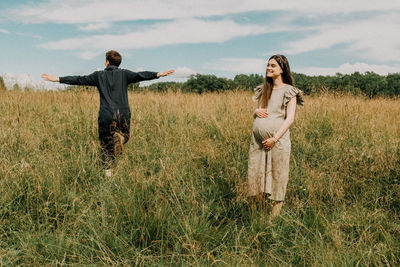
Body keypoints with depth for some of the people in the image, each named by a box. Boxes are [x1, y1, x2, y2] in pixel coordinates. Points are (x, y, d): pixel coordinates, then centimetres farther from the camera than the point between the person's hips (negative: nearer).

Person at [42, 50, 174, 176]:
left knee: (106, 145, 10)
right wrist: (159, 74, -12)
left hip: (106, 115, 1)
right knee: (124, 136, 18)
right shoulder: (124, 74, 5)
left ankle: (108, 170, 2)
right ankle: (119, 136, -18)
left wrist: (57, 79, 14)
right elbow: (140, 75, -8)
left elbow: (79, 80, 8)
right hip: (123, 114, 0)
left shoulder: (99, 75, 8)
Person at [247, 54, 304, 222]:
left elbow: (290, 118, -8)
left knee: (276, 177, 0)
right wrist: (256, 112, -2)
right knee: (255, 176, 5)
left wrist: (275, 139, -17)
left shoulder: (288, 91, 0)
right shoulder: (262, 90, 18)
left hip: (277, 140, -5)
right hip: (257, 140, 6)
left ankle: (273, 219, 9)